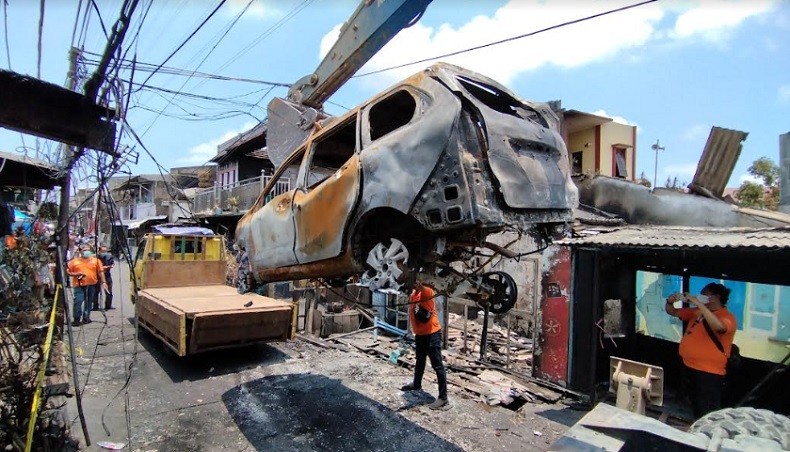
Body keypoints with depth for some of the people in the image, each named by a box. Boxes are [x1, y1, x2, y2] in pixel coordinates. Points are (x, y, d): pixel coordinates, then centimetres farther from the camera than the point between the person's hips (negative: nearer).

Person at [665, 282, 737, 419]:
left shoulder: (727, 317, -11)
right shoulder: (697, 312, 9)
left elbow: (719, 326, -34)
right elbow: (672, 312, 18)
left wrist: (698, 303, -32)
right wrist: (670, 301, -4)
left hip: (709, 373, -8)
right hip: (689, 368, 8)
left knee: (707, 414, -5)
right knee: (696, 409, 23)